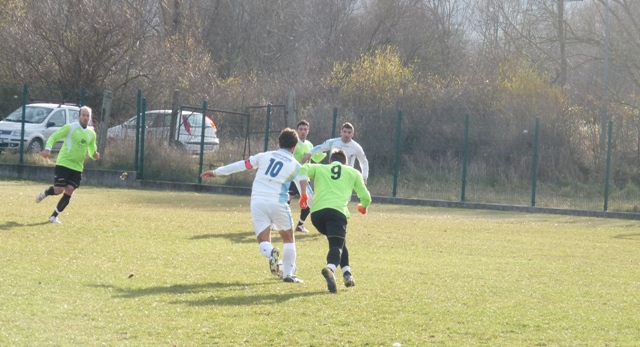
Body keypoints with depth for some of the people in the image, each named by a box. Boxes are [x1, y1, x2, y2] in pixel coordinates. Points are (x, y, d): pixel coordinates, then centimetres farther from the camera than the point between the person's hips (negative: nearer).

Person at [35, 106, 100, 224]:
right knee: (59, 190, -12)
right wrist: (47, 149, -24)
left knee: (69, 191, -5)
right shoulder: (70, 128, -6)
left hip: (77, 167, 5)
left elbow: (91, 151, 21)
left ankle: (54, 216, 5)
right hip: (63, 164, -5)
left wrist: (95, 155, -4)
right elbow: (53, 137, -6)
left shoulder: (91, 134, 10)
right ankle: (45, 193, 23)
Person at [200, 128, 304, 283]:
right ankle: (288, 274, 9)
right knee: (289, 239, 18)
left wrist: (216, 172, 20)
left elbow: (241, 165, 12)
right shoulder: (295, 165, 4)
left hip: (258, 201, 2)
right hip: (278, 203, -2)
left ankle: (271, 252, -32)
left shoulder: (265, 156, 10)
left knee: (263, 241, 3)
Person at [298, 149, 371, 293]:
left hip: (316, 212, 3)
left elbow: (304, 169, 4)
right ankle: (330, 269, -45)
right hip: (337, 211, -3)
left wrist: (303, 194, 4)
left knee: (338, 242, 26)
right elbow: (366, 197, 21)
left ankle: (347, 274, 20)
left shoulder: (319, 168, 26)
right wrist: (363, 207, 44)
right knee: (337, 246, -14)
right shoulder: (353, 173, 24)